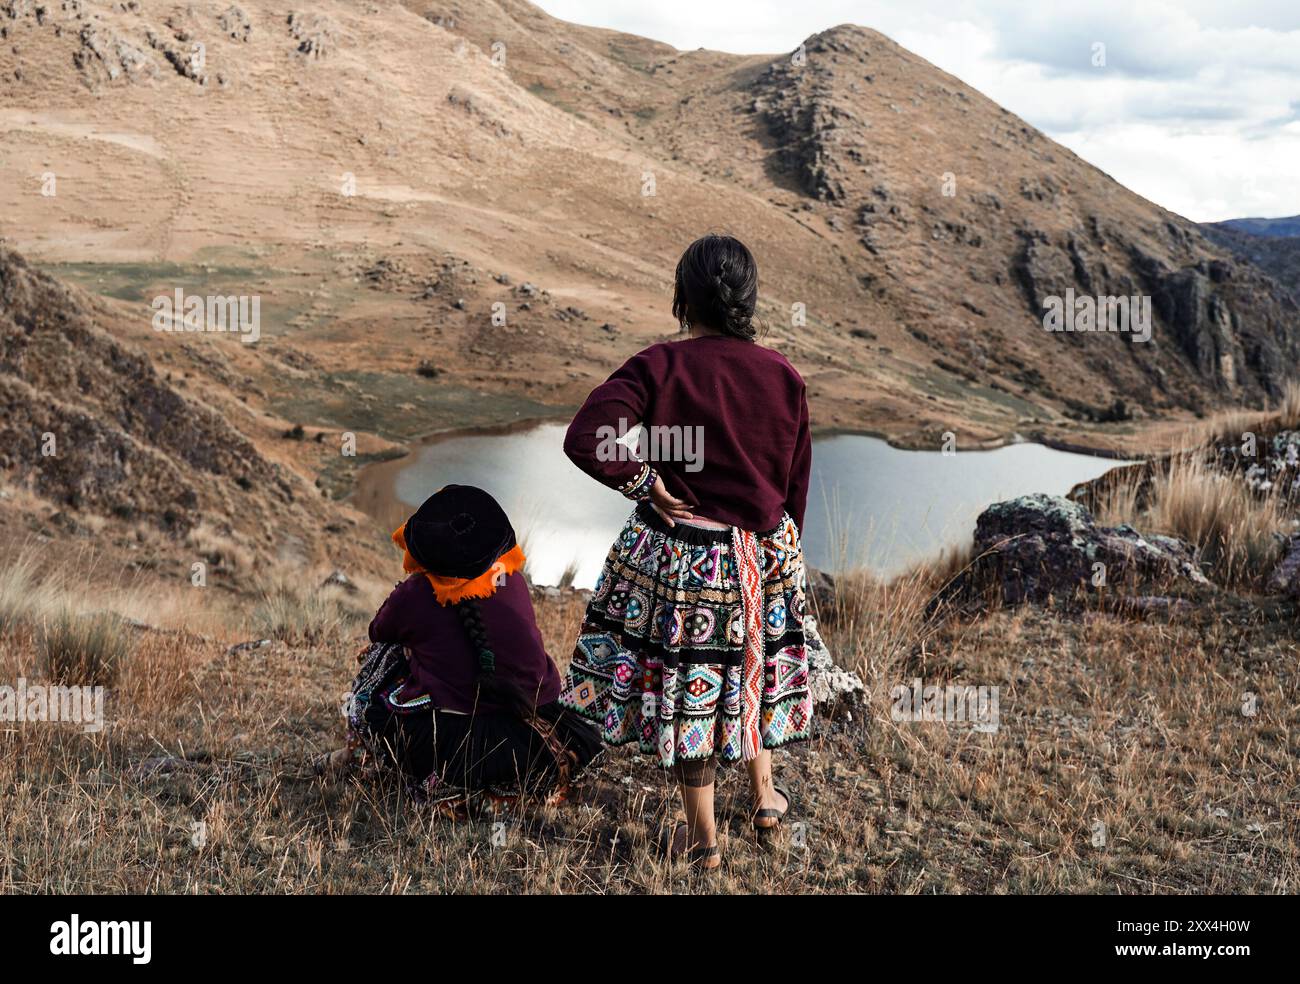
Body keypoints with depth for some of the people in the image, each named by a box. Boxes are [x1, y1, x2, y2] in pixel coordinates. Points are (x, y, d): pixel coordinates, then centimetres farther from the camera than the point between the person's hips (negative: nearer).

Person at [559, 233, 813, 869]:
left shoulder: (659, 367, -15)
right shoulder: (783, 376, -4)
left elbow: (584, 440, -26)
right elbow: (796, 482, 5)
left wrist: (645, 483, -12)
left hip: (677, 553, -3)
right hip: (765, 554, 4)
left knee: (682, 680, 12)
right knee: (754, 663, 26)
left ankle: (701, 837, 23)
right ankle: (764, 794, 42)